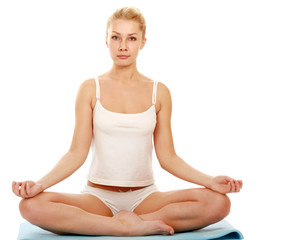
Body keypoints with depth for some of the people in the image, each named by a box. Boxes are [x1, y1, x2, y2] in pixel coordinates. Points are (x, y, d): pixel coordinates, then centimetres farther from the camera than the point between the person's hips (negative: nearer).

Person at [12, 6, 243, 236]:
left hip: (144, 197, 1)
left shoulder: (159, 92, 5)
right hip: (98, 196, -1)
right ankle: (129, 226, -22)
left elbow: (167, 156, 4)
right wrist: (40, 184, -17)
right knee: (31, 206, -30)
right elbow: (77, 152, -2)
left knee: (218, 203, -24)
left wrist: (210, 180, -9)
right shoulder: (90, 89, 2)